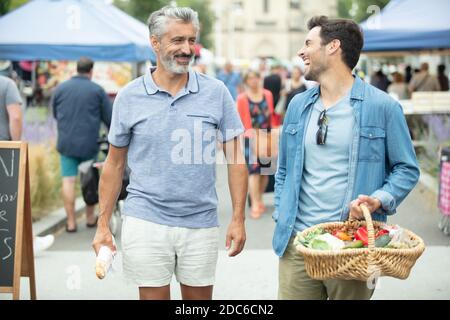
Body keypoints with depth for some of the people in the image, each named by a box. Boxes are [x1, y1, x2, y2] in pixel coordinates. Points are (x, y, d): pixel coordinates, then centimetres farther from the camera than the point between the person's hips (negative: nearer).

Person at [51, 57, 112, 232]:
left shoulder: (60, 88, 4)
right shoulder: (97, 90, -3)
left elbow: (55, 114, 16)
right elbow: (109, 117, 0)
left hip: (66, 142, 1)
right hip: (89, 143, -1)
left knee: (68, 180, 3)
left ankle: (71, 222, 2)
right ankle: (90, 218, 22)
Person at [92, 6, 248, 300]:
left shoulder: (216, 92, -2)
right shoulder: (129, 97, -1)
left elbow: (236, 158, 1)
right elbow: (115, 165, 6)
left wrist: (238, 219, -4)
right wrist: (103, 225, 3)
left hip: (201, 224, 1)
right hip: (146, 222, 0)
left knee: (199, 296, 12)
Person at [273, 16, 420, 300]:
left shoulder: (382, 106, -6)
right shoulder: (299, 105, 9)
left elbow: (407, 169, -2)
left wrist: (379, 200, -18)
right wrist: (281, 216, 6)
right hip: (297, 241, 4)